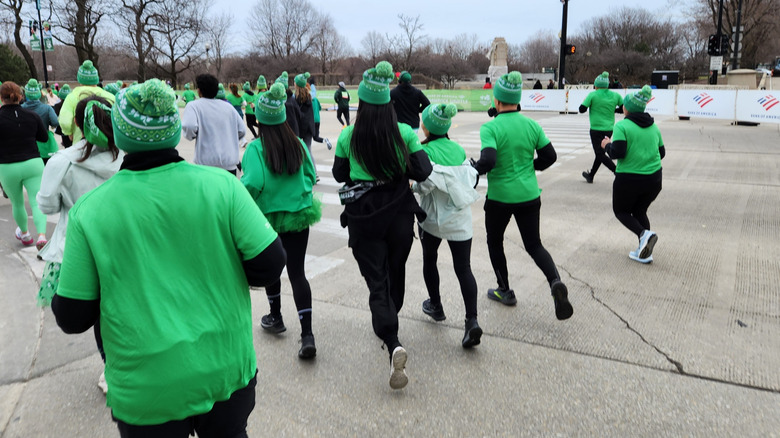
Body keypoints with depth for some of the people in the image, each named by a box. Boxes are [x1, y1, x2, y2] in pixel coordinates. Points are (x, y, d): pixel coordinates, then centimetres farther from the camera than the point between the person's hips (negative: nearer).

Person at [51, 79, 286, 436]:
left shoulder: (89, 209, -12)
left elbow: (72, 319, -6)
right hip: (227, 370, 1)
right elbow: (269, 264, -13)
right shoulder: (220, 184, -14)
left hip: (146, 390, 0)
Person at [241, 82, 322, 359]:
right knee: (297, 272, 4)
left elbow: (253, 183, -23)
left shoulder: (256, 148, -15)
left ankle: (275, 318, 39)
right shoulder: (298, 144, -3)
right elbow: (310, 176, 5)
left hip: (267, 218, -2)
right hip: (299, 216, 2)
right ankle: (307, 335, -5)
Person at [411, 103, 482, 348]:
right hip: (460, 219, 3)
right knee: (463, 268, 3)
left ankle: (435, 306, 35)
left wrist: (411, 186, -3)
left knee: (429, 259, 22)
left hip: (433, 217, -3)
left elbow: (424, 185, -22)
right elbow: (471, 177, 2)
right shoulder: (459, 149, 3)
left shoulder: (424, 151, -12)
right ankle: (472, 321, -8)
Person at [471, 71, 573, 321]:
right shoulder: (532, 125, -1)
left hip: (499, 197, -4)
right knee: (534, 244, 15)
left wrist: (474, 170, -7)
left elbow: (488, 161, -27)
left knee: (494, 242, 20)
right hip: (529, 196, 4)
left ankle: (505, 291, 30)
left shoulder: (491, 128, -16)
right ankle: (555, 281, -11)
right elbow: (549, 156, 3)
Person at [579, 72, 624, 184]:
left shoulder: (593, 95, -9)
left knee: (600, 154, -3)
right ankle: (590, 176, 32)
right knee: (600, 152, 18)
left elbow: (582, 109, -8)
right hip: (609, 129, 6)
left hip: (596, 129, -6)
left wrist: (586, 101, 11)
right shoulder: (615, 95, 3)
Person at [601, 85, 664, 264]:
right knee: (640, 211, 22)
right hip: (654, 179, 6)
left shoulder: (622, 126, -12)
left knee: (621, 211, 16)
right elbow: (661, 152, 13)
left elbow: (617, 153, -19)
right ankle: (645, 253, 18)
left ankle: (644, 234, -10)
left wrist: (607, 145, 0)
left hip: (629, 179, -6)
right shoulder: (653, 127, 7)